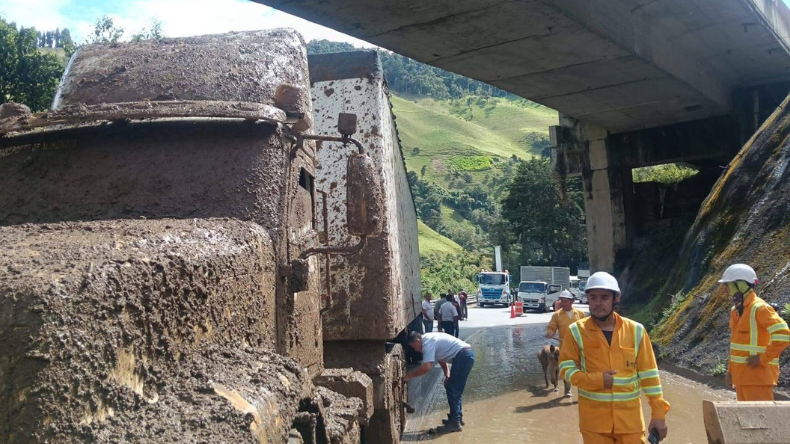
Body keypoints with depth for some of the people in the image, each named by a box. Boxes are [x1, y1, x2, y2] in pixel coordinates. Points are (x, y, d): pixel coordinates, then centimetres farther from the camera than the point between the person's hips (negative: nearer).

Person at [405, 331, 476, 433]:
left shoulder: (427, 343, -12)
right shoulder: (430, 339, 18)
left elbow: (426, 367, -21)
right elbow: (441, 359, 24)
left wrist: (409, 376, -10)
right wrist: (447, 375, 14)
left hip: (463, 356, -10)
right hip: (467, 355, 10)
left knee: (453, 390, -4)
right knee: (454, 390, 18)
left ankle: (454, 423, -2)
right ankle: (457, 418, 26)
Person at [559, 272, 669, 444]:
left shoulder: (635, 331, -1)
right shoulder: (577, 331, -5)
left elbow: (649, 373, 3)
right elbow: (566, 367, -1)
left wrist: (658, 413, 1)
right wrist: (595, 379, -17)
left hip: (629, 419, 1)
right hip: (594, 419, -1)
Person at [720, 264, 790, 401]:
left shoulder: (759, 308, -15)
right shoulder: (735, 310, 13)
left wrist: (762, 358, -19)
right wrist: (730, 370, 17)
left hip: (758, 375, -9)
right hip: (741, 376, 9)